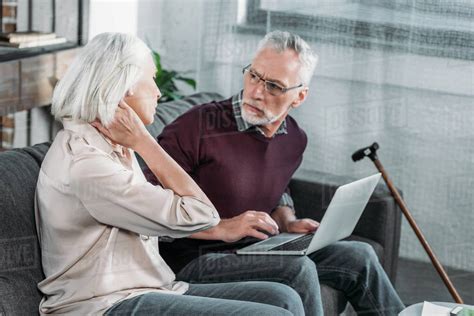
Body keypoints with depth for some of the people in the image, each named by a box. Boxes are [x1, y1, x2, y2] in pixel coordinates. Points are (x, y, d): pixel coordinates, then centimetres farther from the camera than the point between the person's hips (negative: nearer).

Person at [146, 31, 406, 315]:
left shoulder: (295, 140, 6)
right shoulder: (196, 128, -18)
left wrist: (288, 224, 5)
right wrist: (222, 229, -23)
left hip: (259, 250, 7)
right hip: (195, 259, -7)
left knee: (358, 256, -3)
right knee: (298, 268, -28)